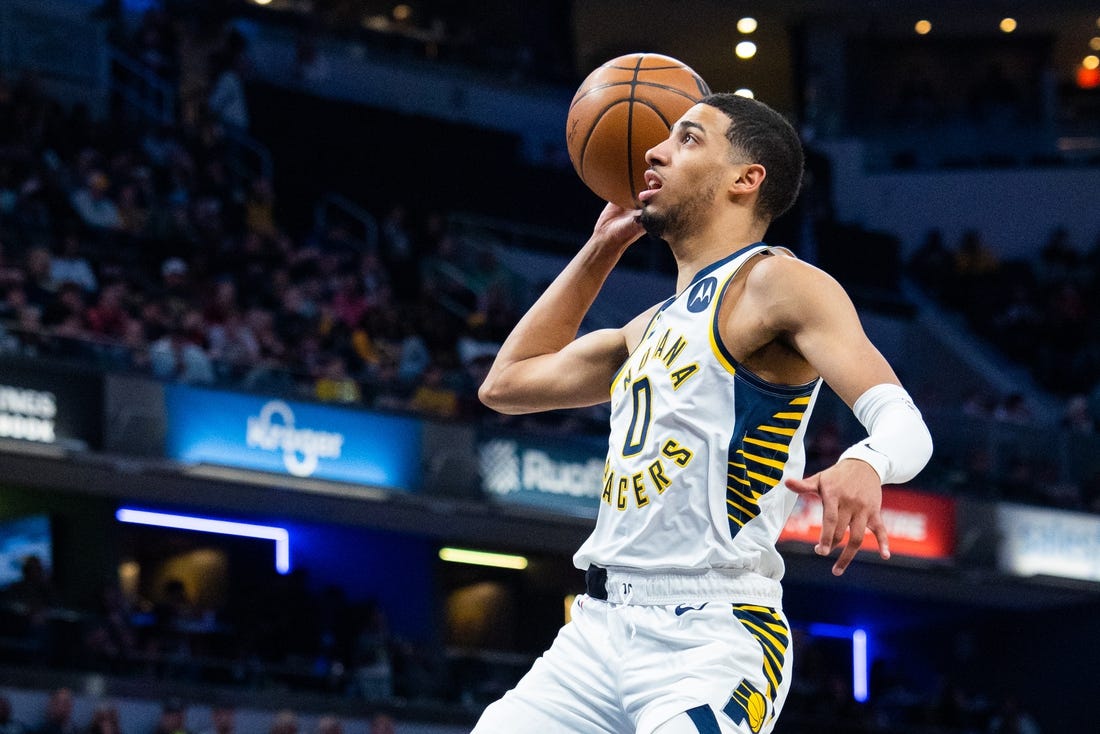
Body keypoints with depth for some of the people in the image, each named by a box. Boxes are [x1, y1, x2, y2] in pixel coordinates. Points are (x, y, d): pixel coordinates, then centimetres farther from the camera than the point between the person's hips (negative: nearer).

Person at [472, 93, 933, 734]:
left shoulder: (775, 283, -3)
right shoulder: (656, 326, 22)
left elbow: (904, 423, -14)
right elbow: (507, 382, 33)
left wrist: (863, 465, -39)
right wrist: (603, 248, 29)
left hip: (711, 639, -8)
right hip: (601, 629, 8)